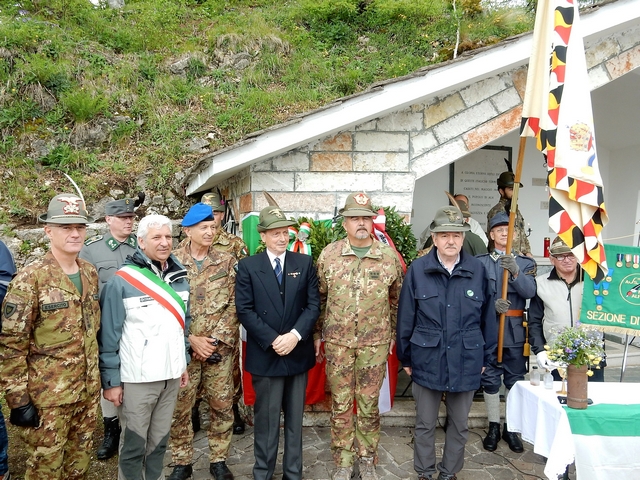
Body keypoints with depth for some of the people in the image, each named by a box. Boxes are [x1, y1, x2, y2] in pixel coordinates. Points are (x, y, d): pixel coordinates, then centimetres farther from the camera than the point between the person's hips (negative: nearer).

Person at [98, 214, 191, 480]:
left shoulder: (179, 277, 7)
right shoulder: (122, 280, -11)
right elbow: (109, 335, -10)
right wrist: (111, 380, -10)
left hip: (171, 374, 5)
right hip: (137, 377, -5)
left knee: (160, 440, 15)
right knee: (134, 443, 6)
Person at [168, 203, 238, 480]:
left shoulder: (227, 263, 4)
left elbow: (232, 306, 0)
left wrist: (215, 340, -9)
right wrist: (192, 340, -11)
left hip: (220, 348, 1)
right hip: (184, 348, -1)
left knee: (222, 405, 8)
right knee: (180, 407, 6)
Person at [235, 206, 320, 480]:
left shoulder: (305, 263, 5)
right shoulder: (248, 267, 0)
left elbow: (313, 305, 1)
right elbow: (244, 310, -6)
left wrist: (295, 335, -13)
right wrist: (272, 340, -14)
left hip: (298, 353, 2)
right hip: (265, 354, -2)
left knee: (295, 418, 12)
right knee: (266, 419, 6)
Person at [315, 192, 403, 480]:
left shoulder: (389, 257, -2)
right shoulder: (328, 255, -1)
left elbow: (397, 299, 8)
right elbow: (319, 297, 6)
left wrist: (394, 334, 9)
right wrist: (317, 334, 6)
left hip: (375, 343, 0)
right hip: (337, 341, 0)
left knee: (369, 403, 9)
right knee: (340, 403, 8)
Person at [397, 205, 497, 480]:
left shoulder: (477, 270, -4)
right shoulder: (417, 270, -7)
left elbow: (488, 318, 4)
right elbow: (405, 318, -1)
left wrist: (486, 357, 7)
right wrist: (405, 357, 2)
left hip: (466, 362, 1)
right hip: (427, 361, -1)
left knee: (459, 425, 17)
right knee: (425, 424, 14)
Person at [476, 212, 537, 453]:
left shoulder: (525, 263, 7)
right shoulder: (480, 262, 2)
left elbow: (530, 292, -10)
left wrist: (516, 272, -26)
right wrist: (491, 303, -23)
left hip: (515, 331, 1)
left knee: (515, 379, 9)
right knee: (490, 378, 6)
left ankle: (511, 427, 22)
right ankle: (494, 426, 19)